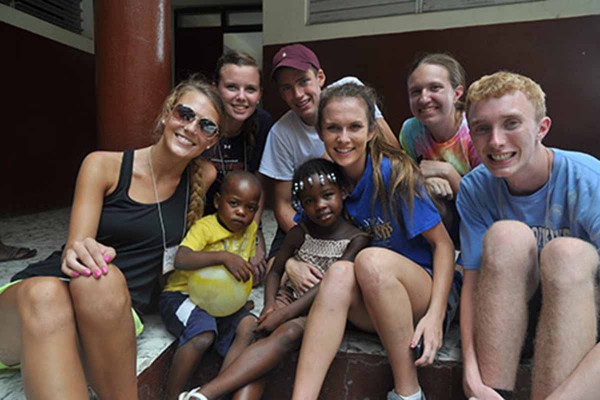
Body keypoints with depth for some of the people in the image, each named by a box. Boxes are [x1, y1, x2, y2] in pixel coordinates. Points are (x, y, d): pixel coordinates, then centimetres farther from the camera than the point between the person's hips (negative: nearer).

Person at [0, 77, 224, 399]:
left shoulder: (203, 177, 4)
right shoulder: (103, 166, -3)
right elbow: (76, 247, -10)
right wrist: (79, 252, -33)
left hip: (116, 314, 1)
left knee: (102, 281, -36)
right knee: (45, 293, -38)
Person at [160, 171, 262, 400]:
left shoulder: (250, 229, 9)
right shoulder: (204, 226, -13)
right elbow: (181, 260, -31)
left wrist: (253, 269, 3)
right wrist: (224, 257, -41)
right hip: (183, 295, -6)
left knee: (250, 327, -19)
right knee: (203, 335, -31)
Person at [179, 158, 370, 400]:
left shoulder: (357, 239, -5)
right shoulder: (299, 233, 6)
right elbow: (275, 271, 10)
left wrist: (284, 314, -20)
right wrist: (270, 306, -12)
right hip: (289, 298, 4)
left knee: (289, 331, -33)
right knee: (265, 336, -27)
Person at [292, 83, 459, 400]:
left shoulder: (394, 174, -15)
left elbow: (443, 244, -12)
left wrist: (435, 314, -20)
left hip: (423, 297, -3)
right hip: (369, 309, 3)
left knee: (372, 259, -32)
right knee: (340, 272, -28)